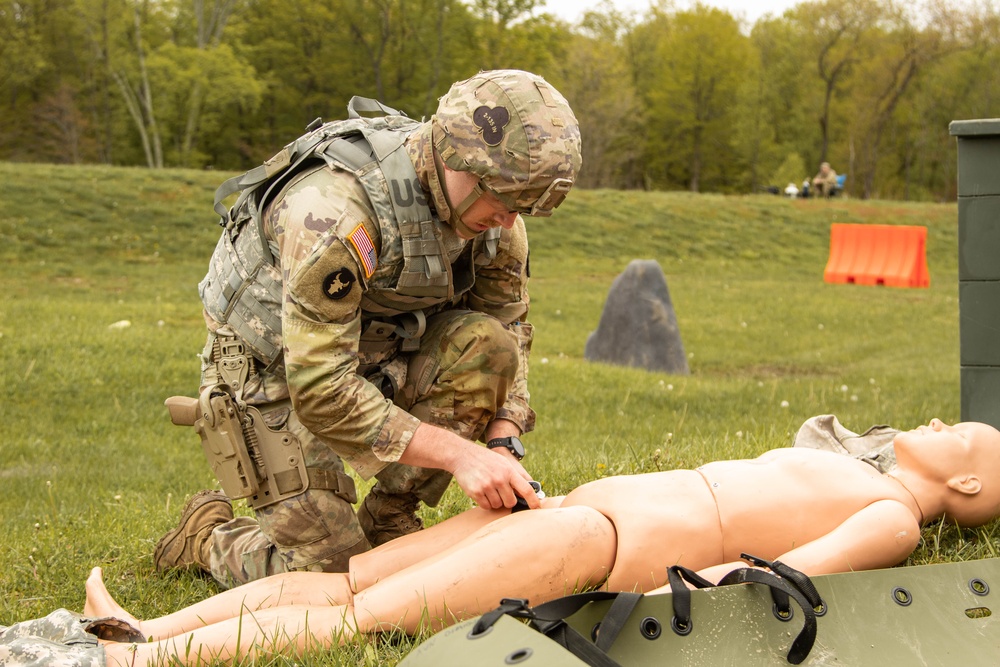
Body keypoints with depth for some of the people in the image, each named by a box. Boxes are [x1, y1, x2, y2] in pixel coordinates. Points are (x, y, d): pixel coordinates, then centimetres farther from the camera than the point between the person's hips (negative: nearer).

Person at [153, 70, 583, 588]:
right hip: (275, 373, -6)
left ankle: (387, 524, -5)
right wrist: (458, 454, -38)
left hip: (377, 358, 6)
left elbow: (508, 327, -1)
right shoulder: (334, 211, -36)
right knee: (329, 573, -13)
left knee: (485, 345, -22)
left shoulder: (492, 214, -14)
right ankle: (206, 536, 18)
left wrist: (502, 445, -17)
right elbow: (321, 393, -36)